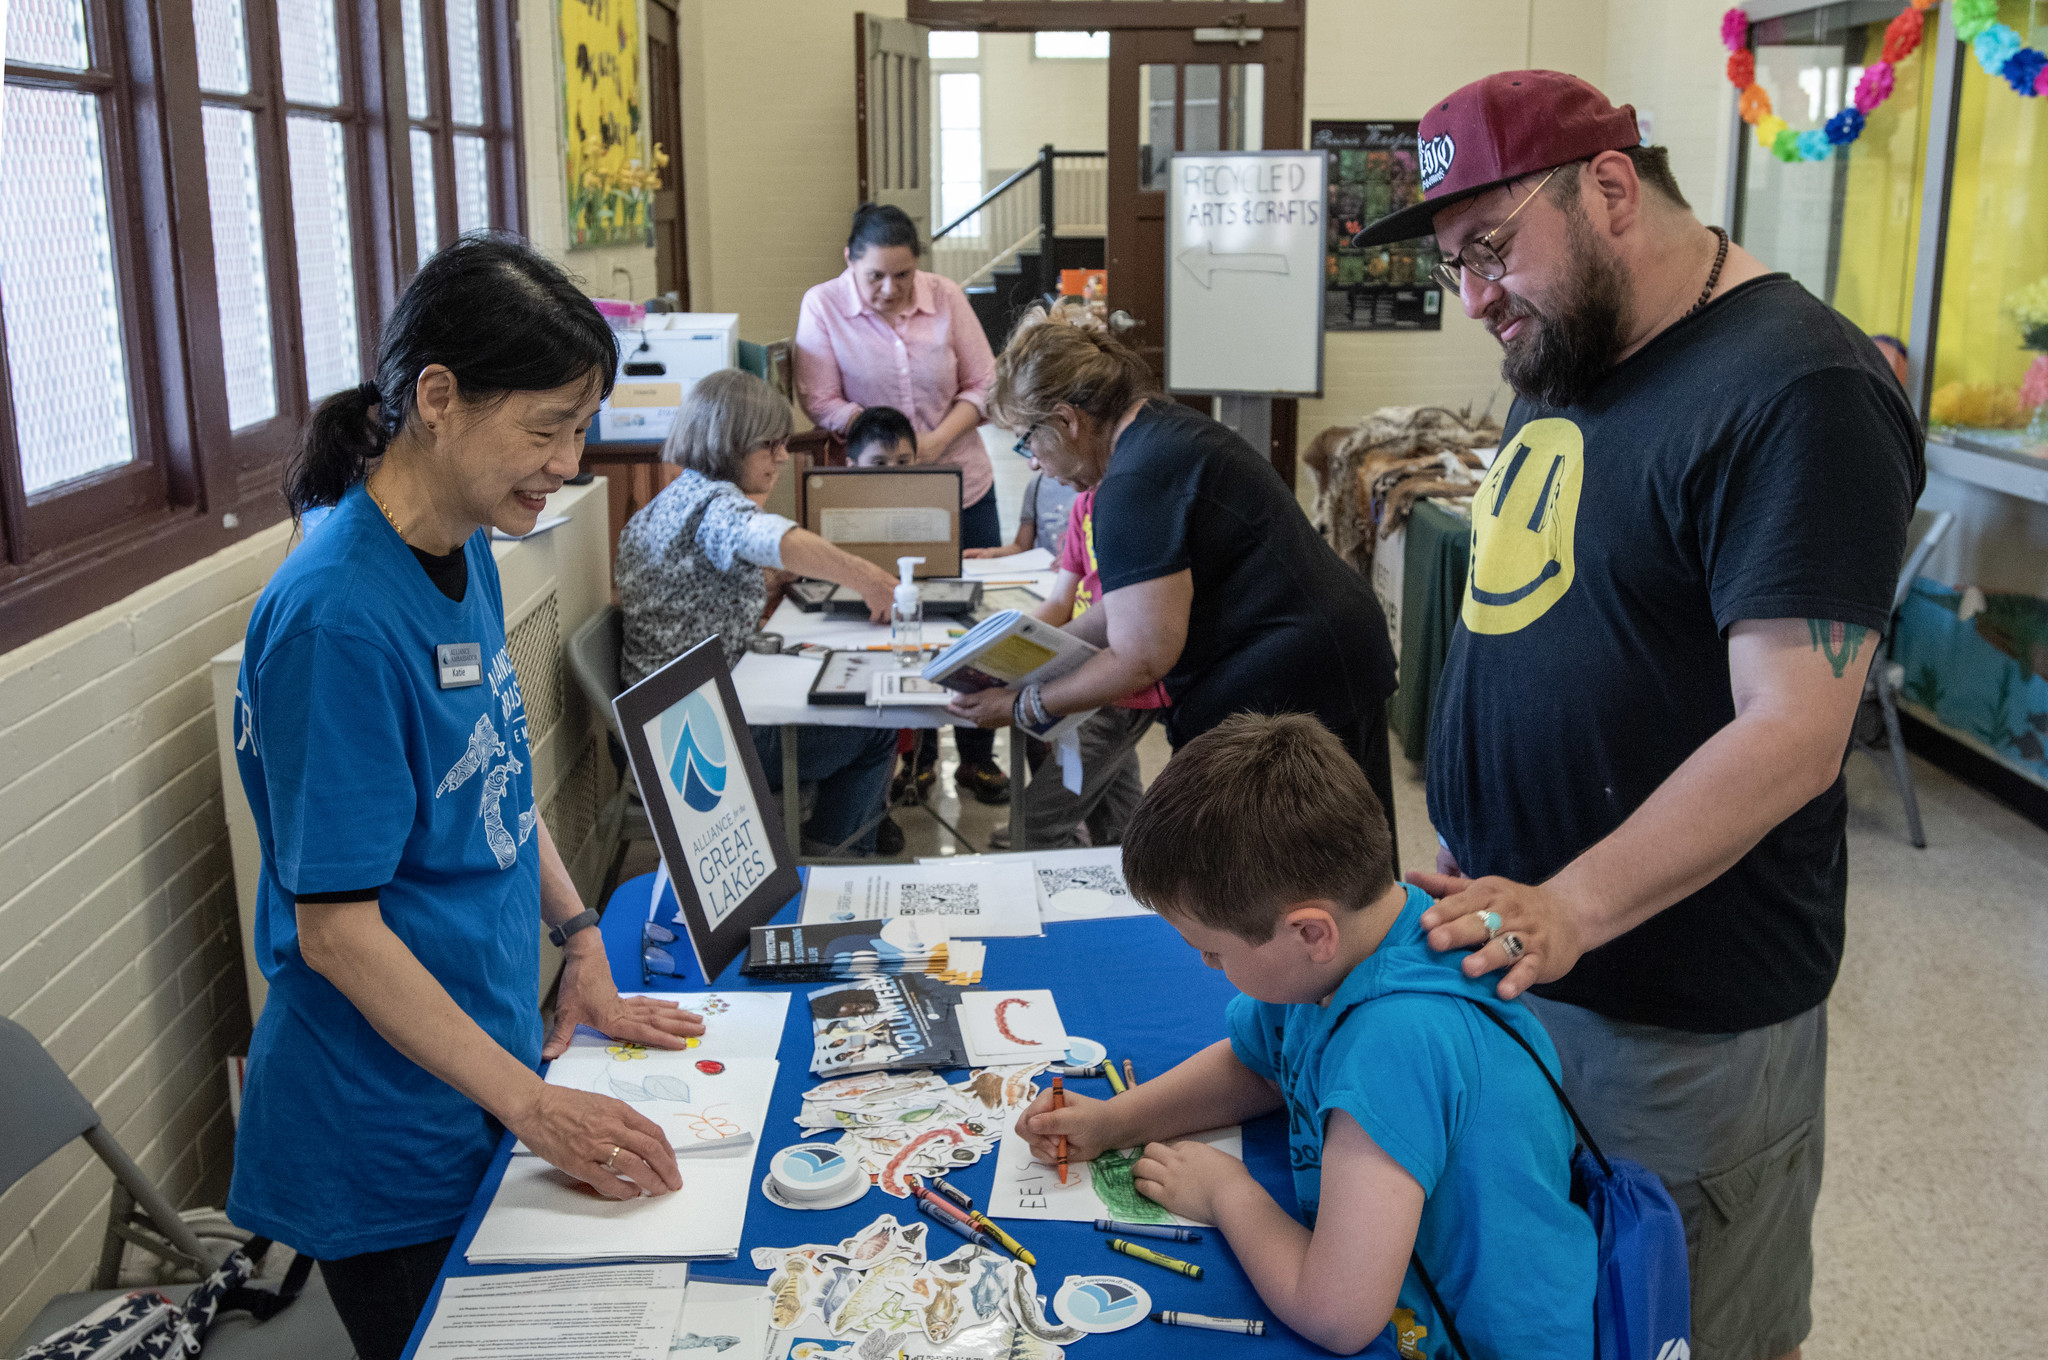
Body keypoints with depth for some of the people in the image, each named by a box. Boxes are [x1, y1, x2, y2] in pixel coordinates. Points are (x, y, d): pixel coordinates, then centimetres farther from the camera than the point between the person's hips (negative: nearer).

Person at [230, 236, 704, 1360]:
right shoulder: (337, 617, -27)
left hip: (487, 1055, 8)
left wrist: (581, 946, 8)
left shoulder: (466, 554, 0)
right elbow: (336, 928, -24)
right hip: (388, 1131, -8)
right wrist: (532, 1103, -21)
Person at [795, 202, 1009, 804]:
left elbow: (982, 386, -2)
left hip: (962, 484, 2)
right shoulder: (822, 305, -8)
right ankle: (915, 754, 25)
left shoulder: (945, 296, -5)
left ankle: (977, 757, 21)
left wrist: (936, 441, -17)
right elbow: (822, 402, -9)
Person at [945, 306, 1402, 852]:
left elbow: (1140, 659, -21)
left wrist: (1021, 705, -10)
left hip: (1278, 693, -11)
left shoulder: (1135, 485, -21)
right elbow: (1144, 598, 18)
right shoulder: (1167, 427, 12)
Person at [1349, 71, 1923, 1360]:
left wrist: (1568, 909, -33)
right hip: (1510, 957, 8)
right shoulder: (1564, 361, 9)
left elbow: (1791, 731, -26)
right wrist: (1477, 858, 13)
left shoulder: (1795, 394, -19)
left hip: (1681, 1014, -7)